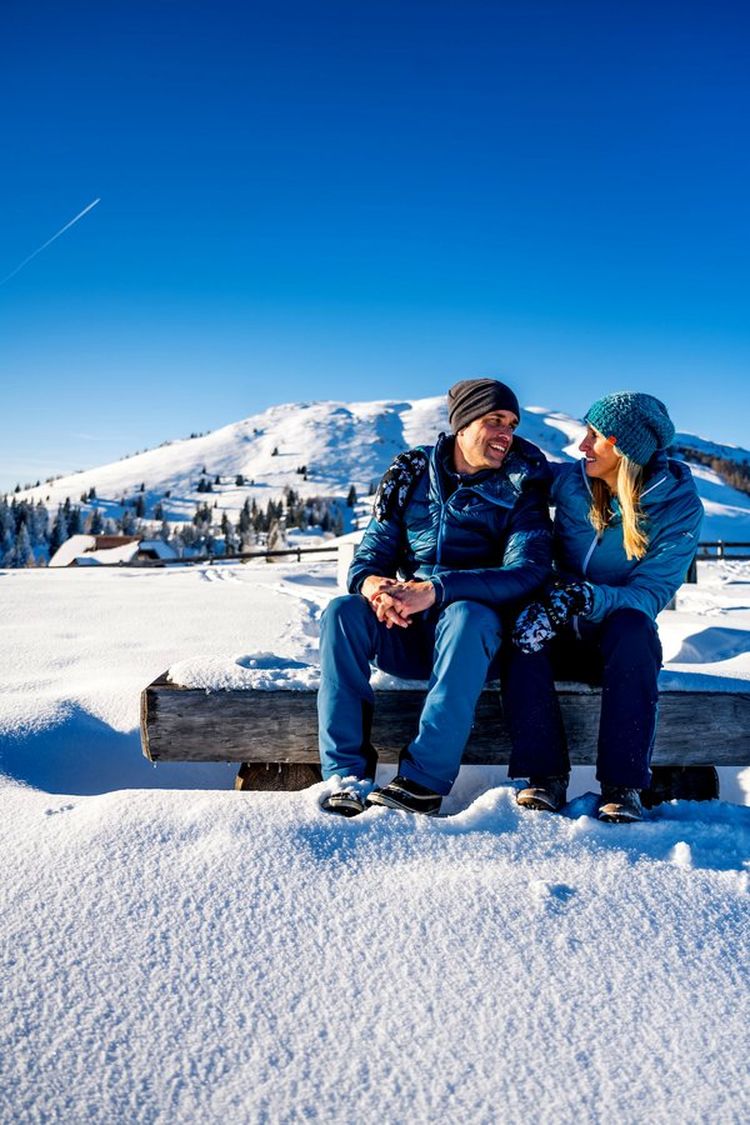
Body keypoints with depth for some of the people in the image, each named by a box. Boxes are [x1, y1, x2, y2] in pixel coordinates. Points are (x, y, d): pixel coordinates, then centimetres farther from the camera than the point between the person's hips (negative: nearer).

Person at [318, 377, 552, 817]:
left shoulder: (521, 487, -2)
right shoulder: (410, 473, 7)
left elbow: (529, 572, -16)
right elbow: (371, 553, 4)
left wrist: (436, 589, -29)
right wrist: (372, 583, -23)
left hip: (476, 633, -2)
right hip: (405, 635, 3)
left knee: (467, 614, -36)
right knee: (343, 611, -25)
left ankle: (425, 781, -34)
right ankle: (348, 775, -27)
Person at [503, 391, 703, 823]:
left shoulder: (680, 506, -10)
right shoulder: (568, 482, -3)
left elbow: (650, 594, -20)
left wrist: (583, 597, -37)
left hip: (623, 638, -2)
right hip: (567, 640, 2)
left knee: (630, 624, -37)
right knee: (526, 628, -32)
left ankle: (623, 786, -32)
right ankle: (547, 775, -28)